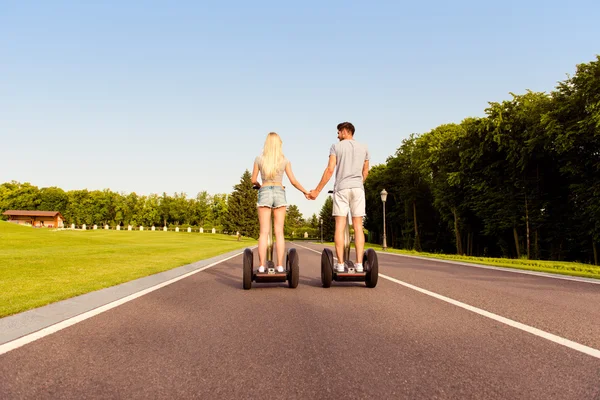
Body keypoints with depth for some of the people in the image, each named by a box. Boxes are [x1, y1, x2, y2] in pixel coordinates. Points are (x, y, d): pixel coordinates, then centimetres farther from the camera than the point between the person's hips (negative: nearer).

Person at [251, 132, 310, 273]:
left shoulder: (259, 159, 1)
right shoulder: (285, 160, 3)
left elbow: (253, 180, 6)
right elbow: (293, 181, 1)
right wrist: (306, 192, 16)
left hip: (264, 194, -1)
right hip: (279, 194, 1)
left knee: (264, 232, -2)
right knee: (279, 232, 1)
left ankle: (262, 267, -8)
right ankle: (280, 266, -3)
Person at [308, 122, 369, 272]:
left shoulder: (336, 147, 2)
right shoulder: (364, 147, 13)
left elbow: (330, 170, -6)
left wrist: (317, 190, -2)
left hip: (341, 188, -2)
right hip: (358, 188, 3)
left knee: (340, 226, -3)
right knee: (358, 226, 2)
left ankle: (340, 264, -7)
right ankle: (359, 264, -3)